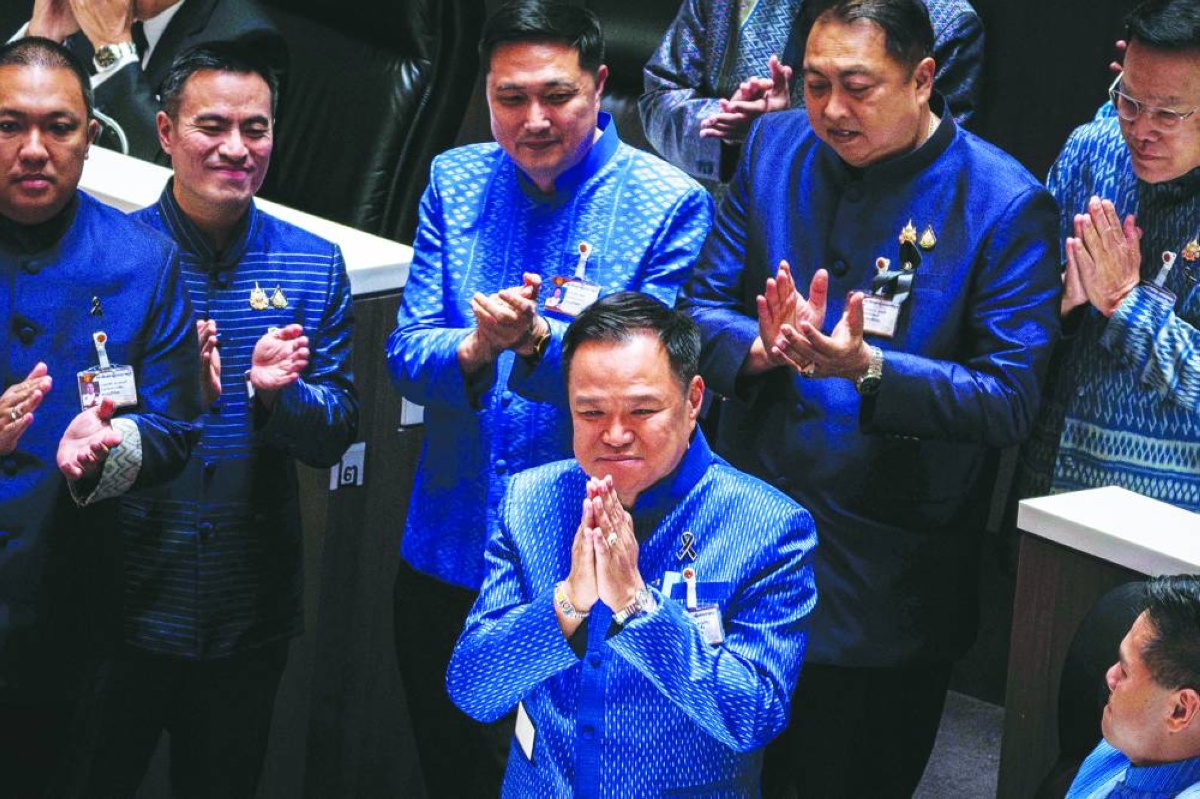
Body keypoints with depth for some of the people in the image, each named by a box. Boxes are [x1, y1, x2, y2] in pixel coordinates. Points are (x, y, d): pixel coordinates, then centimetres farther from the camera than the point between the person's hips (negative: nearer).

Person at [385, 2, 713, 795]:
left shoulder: (672, 206, -11)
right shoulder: (456, 181, 2)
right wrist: (473, 351, -26)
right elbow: (407, 353, -3)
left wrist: (536, 342, -34)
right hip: (446, 553, 4)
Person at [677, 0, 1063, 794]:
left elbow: (1011, 398, -16)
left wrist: (868, 368, -30)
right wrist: (761, 349, -21)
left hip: (887, 579, -4)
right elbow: (702, 307, 2)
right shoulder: (775, 148, 1)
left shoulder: (1006, 203, -13)